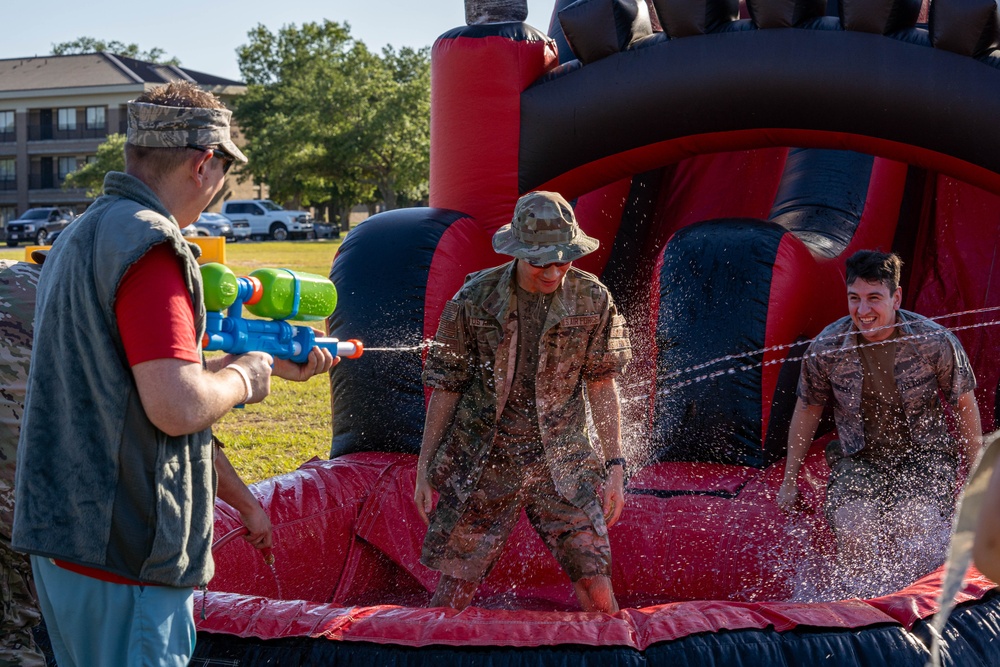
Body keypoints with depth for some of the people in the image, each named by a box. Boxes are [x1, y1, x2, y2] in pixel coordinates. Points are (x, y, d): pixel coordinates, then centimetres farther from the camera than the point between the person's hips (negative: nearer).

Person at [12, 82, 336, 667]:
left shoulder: (83, 235, 13)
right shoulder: (148, 244, -19)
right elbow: (180, 408, -26)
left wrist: (271, 364, 25)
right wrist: (244, 377, -7)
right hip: (122, 554, -10)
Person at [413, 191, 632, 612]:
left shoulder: (592, 300, -3)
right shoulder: (475, 299, -7)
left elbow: (602, 385, 5)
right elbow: (446, 386, 1)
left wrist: (614, 465, 2)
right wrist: (424, 468, 4)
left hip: (562, 464, 1)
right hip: (482, 463, -1)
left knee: (596, 587, -4)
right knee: (455, 588, 3)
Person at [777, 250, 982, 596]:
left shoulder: (936, 341, -13)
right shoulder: (826, 347, -10)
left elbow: (966, 405, 2)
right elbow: (808, 409, 7)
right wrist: (789, 481, 12)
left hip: (924, 455, -1)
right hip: (859, 460, 1)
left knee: (917, 529, -28)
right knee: (852, 534, -26)